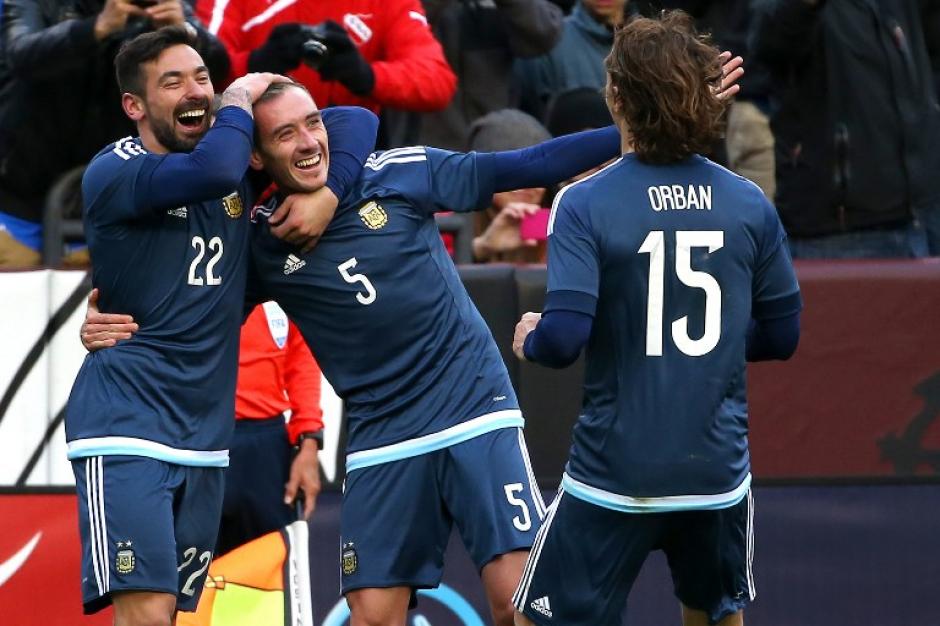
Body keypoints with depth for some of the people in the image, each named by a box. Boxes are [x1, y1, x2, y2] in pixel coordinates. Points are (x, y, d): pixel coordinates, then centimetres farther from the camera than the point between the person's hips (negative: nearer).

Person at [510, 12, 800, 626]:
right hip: (719, 472, 4)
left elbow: (564, 338, -18)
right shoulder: (749, 203, 0)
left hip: (613, 476, -4)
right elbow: (781, 336, 7)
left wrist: (531, 339, 5)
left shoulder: (585, 204, -11)